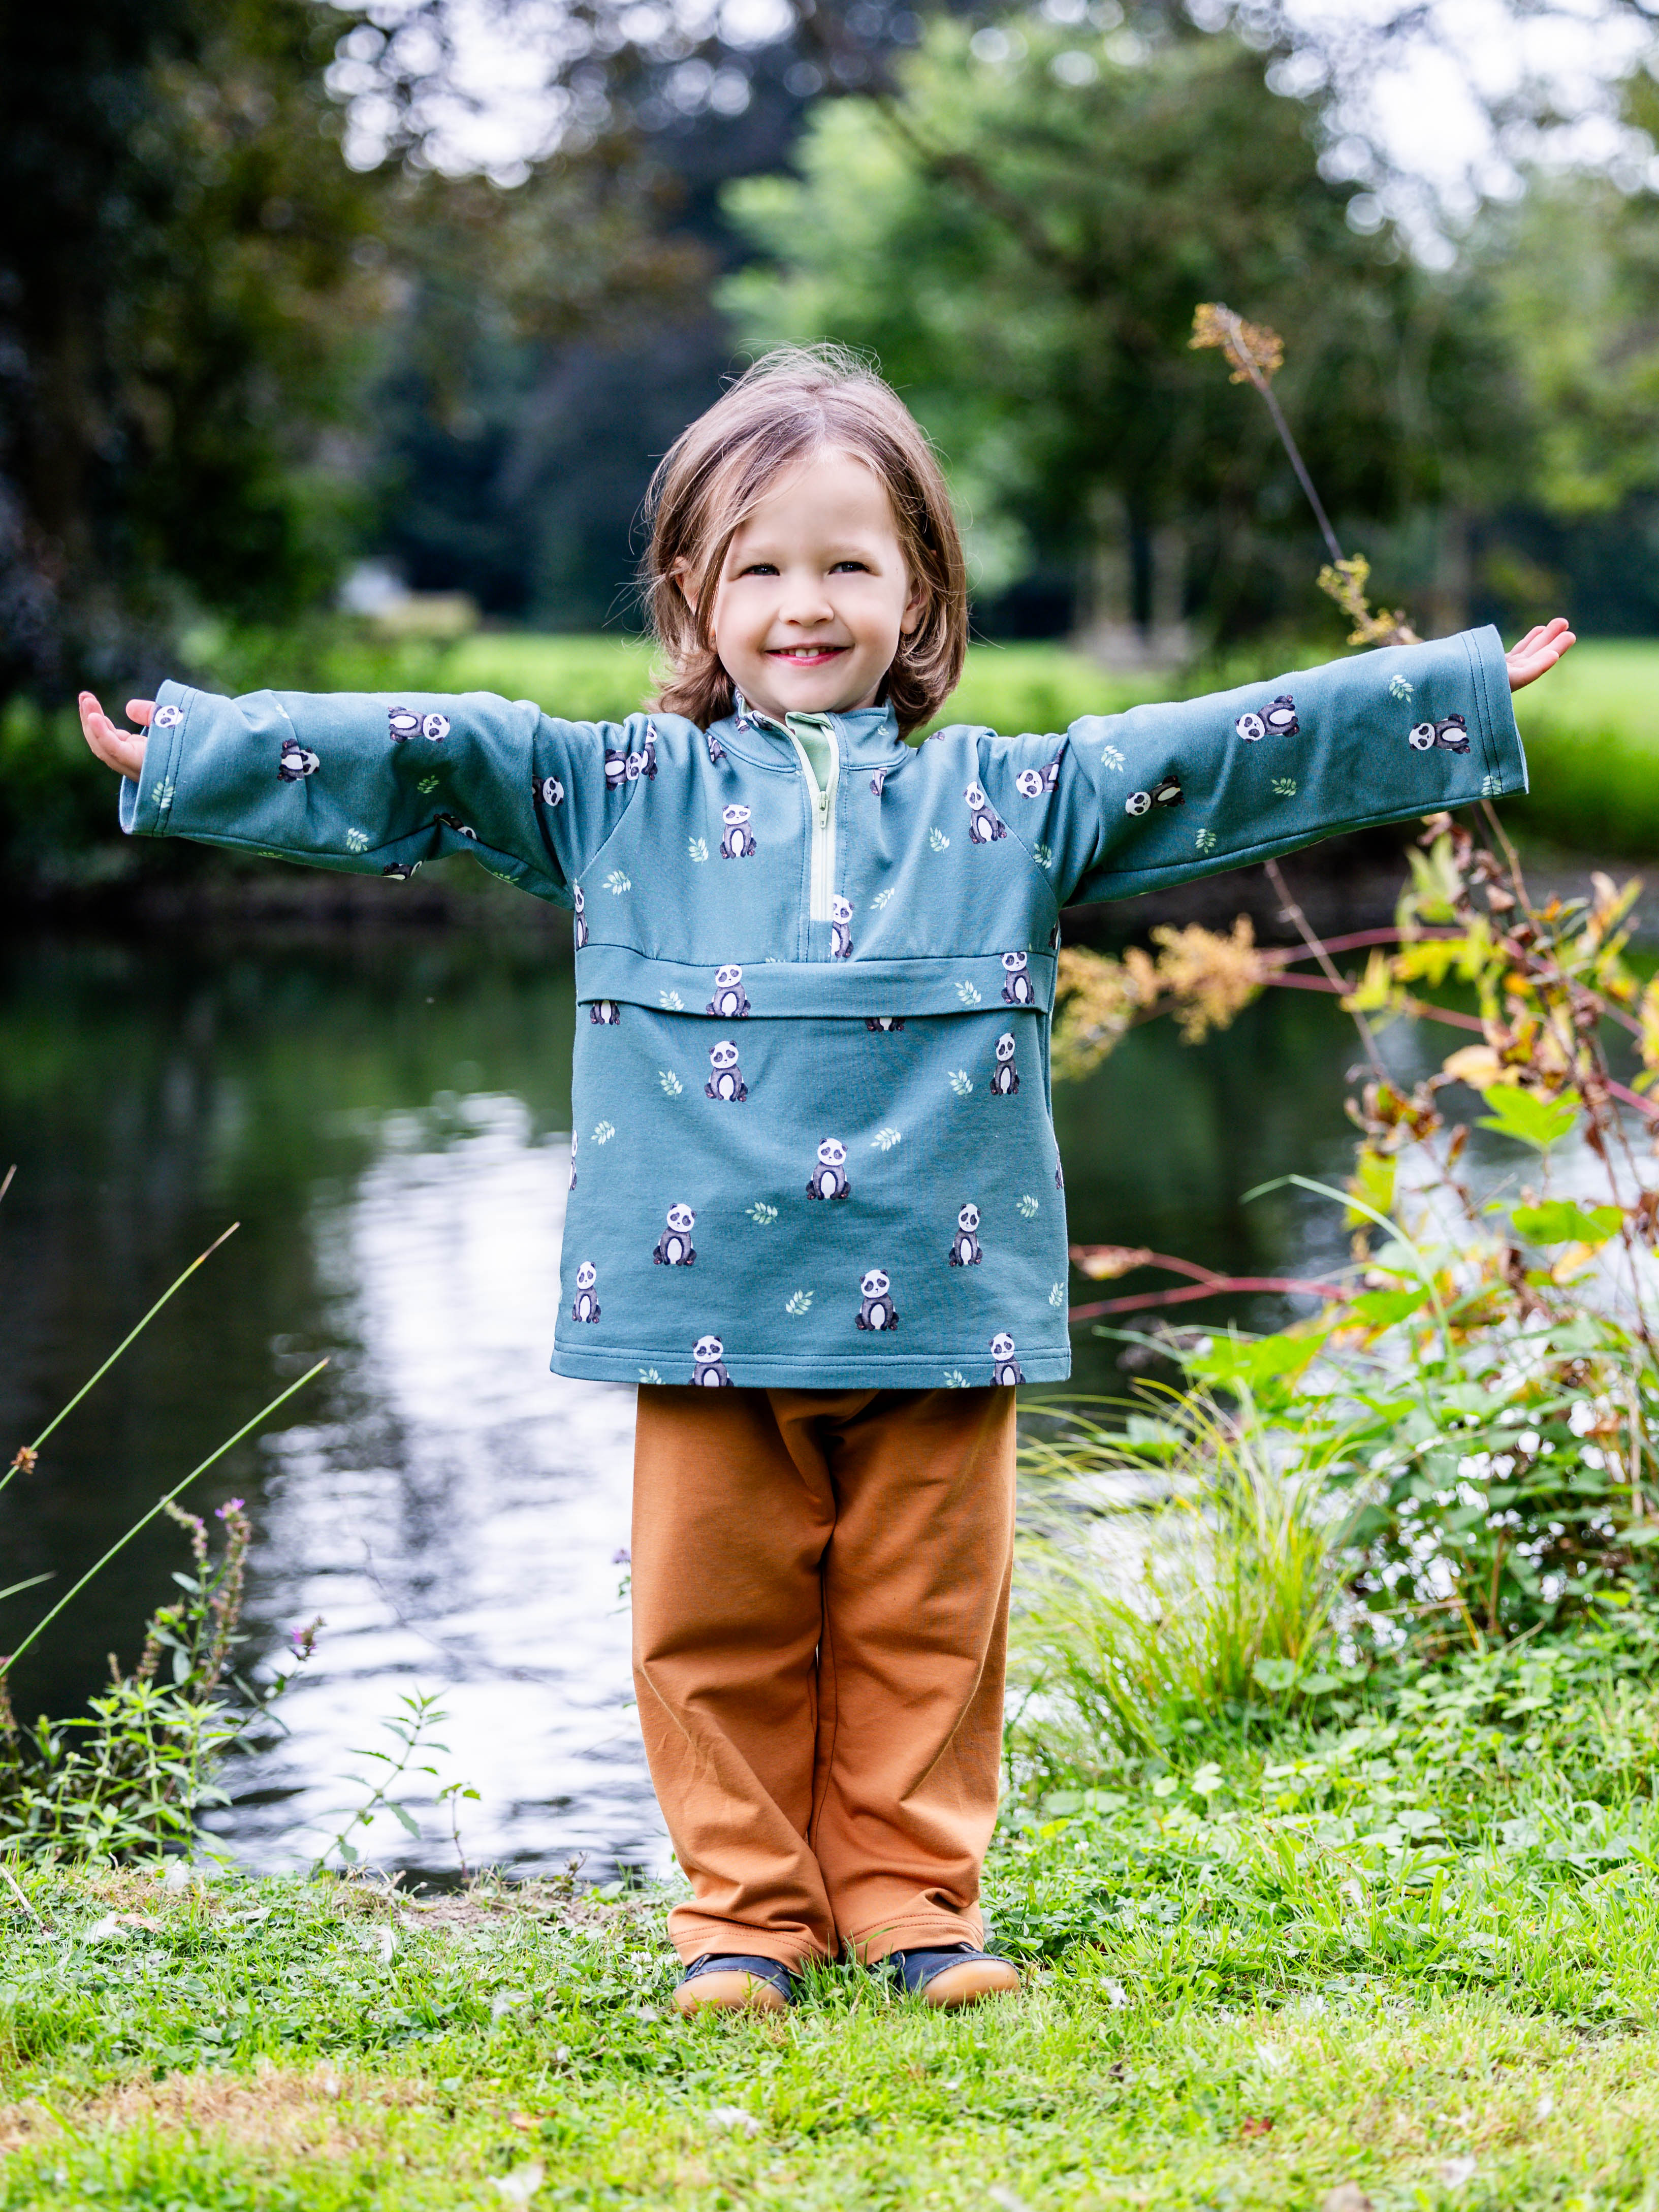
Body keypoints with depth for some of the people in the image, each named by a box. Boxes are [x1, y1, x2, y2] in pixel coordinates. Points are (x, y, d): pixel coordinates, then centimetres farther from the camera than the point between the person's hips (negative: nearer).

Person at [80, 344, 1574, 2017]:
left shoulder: (1009, 803, 9)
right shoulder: (614, 796, 8)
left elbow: (1235, 754, 8)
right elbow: (406, 758, 4)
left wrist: (1464, 693, 5)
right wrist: (183, 751, -1)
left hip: (936, 1311, 1)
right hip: (708, 1307, 0)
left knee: (926, 1625, 5)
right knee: (719, 1627, 3)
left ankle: (913, 1900, 20)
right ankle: (747, 1911, 17)